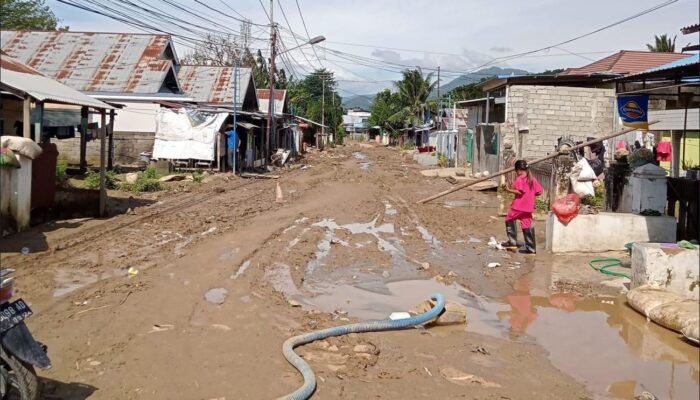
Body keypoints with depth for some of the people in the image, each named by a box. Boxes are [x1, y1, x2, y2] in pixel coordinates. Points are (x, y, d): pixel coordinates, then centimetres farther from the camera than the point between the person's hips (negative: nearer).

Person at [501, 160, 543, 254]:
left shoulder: (520, 179, -12)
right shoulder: (532, 179, 11)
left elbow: (520, 191, -23)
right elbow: (539, 192, 11)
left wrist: (509, 190, -16)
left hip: (518, 206, -7)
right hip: (528, 207, 7)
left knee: (509, 219, 14)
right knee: (527, 225, 7)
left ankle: (512, 241, 13)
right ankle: (531, 247, 6)